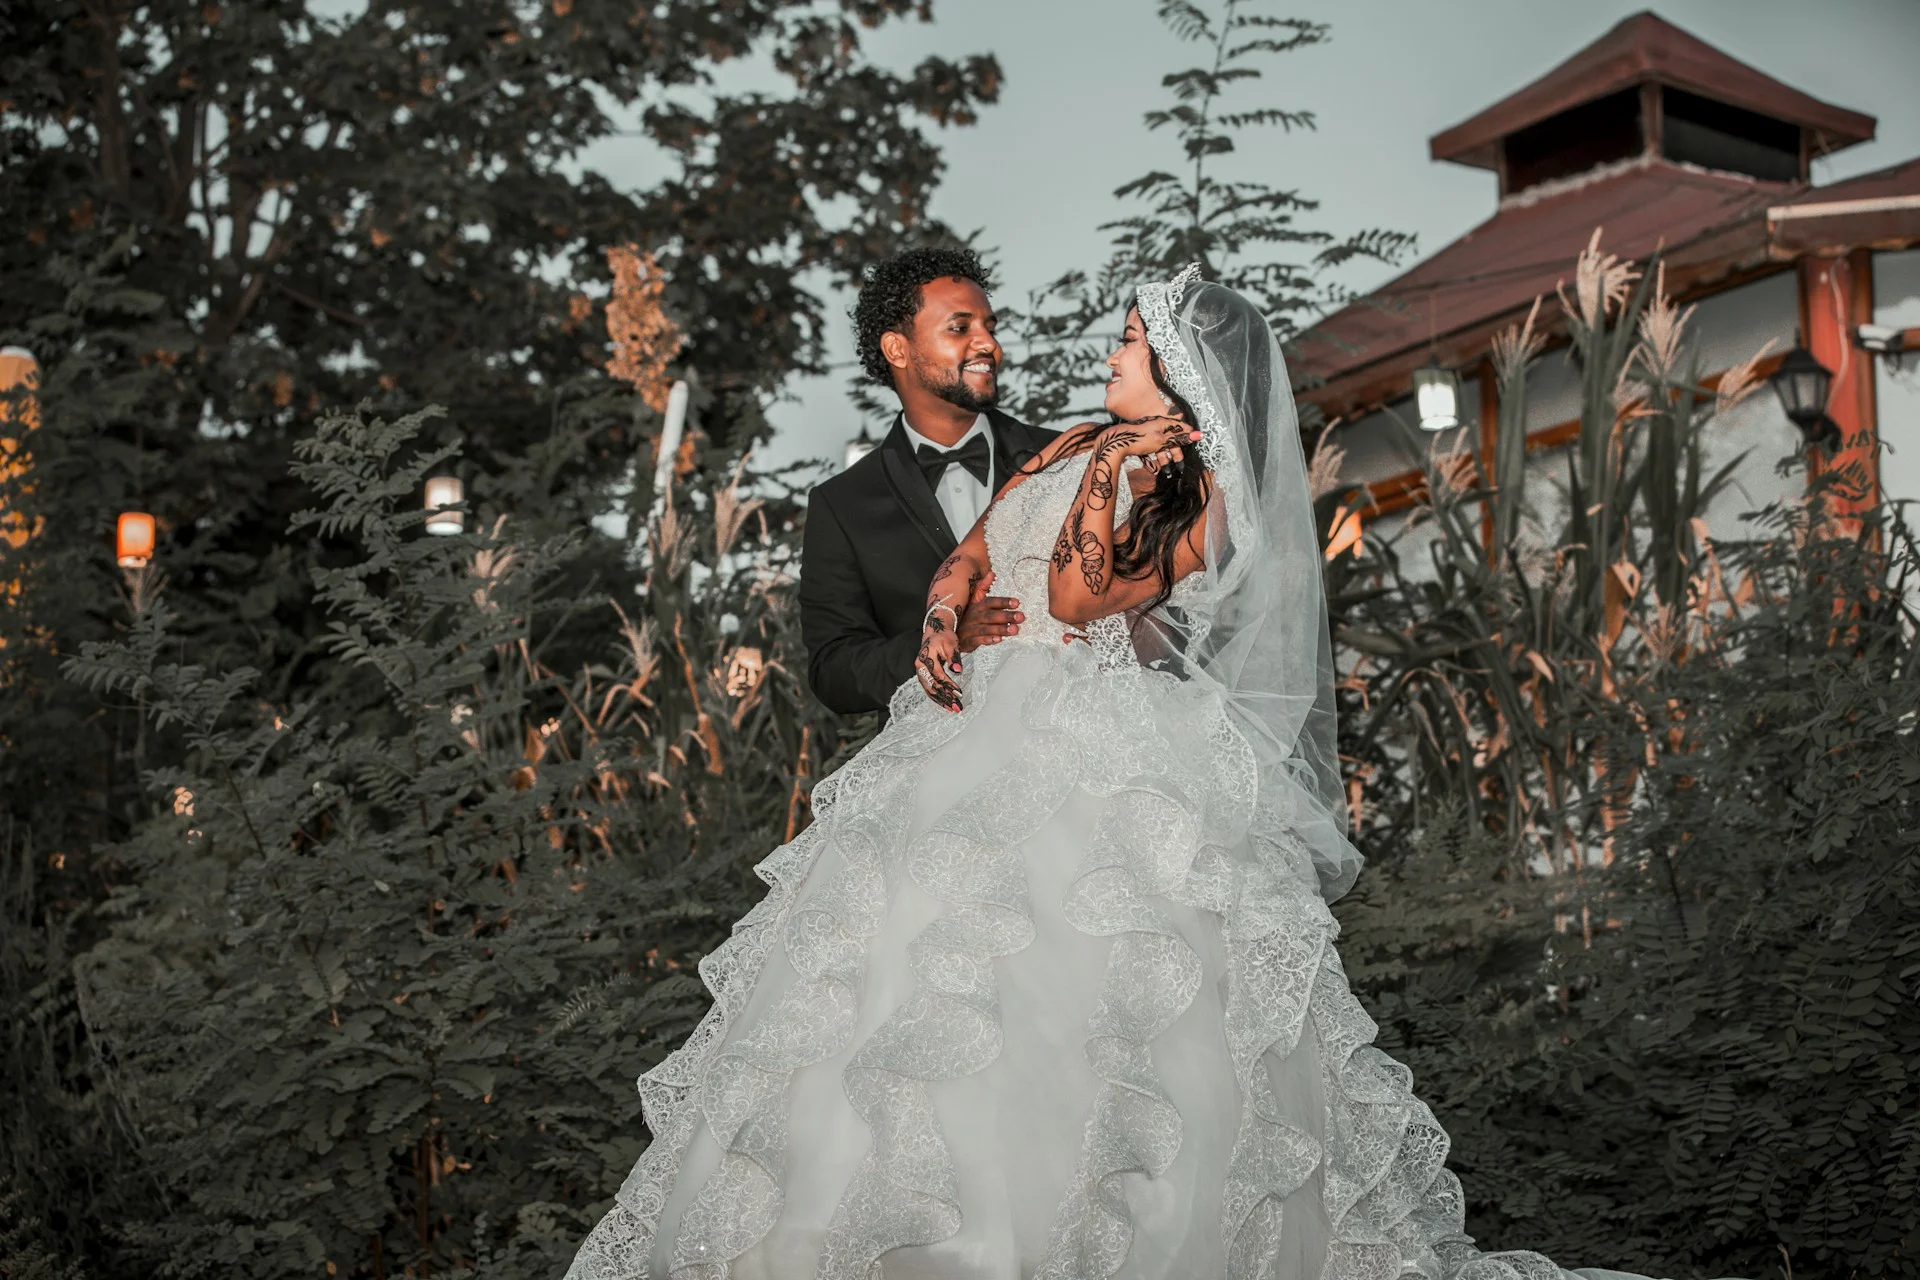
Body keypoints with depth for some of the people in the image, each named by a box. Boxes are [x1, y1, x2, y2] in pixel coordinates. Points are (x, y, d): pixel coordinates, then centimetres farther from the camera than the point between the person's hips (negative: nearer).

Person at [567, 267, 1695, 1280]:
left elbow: (1076, 597, -11)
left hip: (1102, 765, -7)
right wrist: (943, 610, -2)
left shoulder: (1200, 497, -3)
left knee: (1068, 999, -16)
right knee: (922, 973, 1)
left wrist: (1108, 481, -16)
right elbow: (974, 551, 17)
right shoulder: (1080, 448, 19)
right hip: (987, 732, 7)